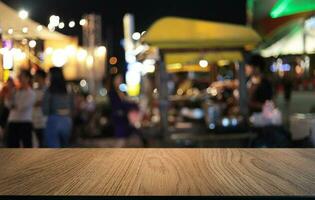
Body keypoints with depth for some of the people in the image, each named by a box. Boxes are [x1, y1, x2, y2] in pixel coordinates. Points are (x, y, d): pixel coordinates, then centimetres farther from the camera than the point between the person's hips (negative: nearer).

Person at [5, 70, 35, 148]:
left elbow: (23, 107, -14)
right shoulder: (15, 91, 13)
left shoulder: (31, 93, -6)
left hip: (25, 123, -6)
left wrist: (14, 106, -1)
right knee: (11, 145, 9)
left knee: (27, 145, 0)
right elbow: (8, 104, 3)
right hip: (12, 122, 6)